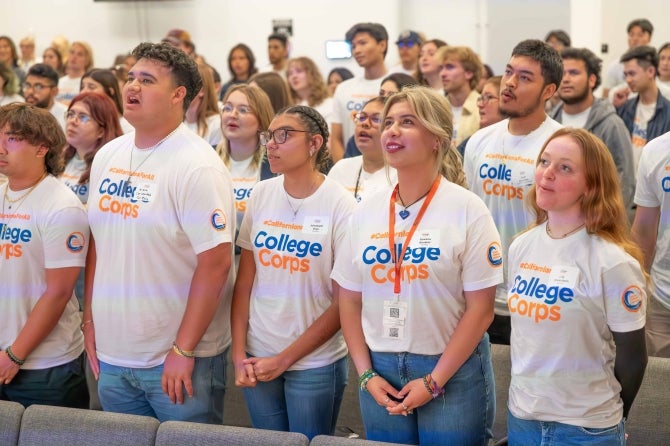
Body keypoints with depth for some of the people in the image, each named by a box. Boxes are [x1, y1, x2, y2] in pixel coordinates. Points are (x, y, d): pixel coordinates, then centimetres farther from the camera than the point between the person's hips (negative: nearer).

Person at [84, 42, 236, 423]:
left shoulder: (197, 166, -15)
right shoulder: (107, 156, 7)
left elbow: (215, 262, -18)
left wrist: (183, 350, -18)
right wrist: (90, 320, 10)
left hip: (177, 361, -6)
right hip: (111, 355, 6)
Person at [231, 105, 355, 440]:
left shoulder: (341, 205, -11)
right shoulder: (261, 195, 0)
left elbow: (344, 301, -9)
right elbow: (244, 282, 4)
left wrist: (285, 359, -10)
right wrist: (239, 353, -2)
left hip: (316, 363, -3)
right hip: (257, 357, 3)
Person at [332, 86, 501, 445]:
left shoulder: (467, 210, -8)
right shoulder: (366, 211, 4)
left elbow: (481, 308, -10)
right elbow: (349, 301, 7)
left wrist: (433, 382, -12)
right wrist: (366, 374, -2)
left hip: (452, 372, -4)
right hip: (380, 367, 4)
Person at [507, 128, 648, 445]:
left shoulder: (614, 263, -15)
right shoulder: (520, 247, 2)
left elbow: (632, 359, -9)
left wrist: (606, 417, 2)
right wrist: (529, 407, 12)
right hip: (520, 416, 5)